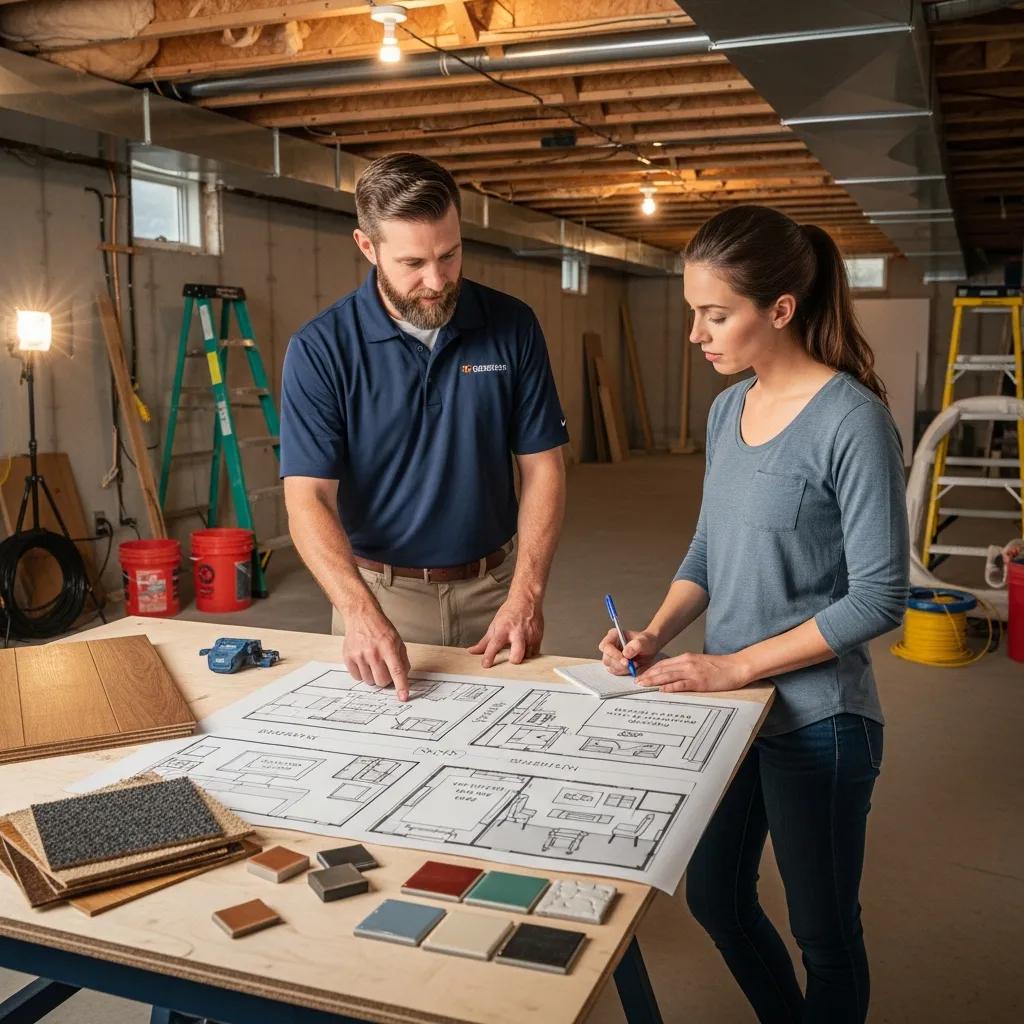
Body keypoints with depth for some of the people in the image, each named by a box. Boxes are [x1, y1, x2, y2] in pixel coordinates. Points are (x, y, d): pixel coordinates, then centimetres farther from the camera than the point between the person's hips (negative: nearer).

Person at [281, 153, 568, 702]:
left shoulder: (512, 327, -5)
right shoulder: (320, 349, -11)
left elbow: (541, 467, -3)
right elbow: (308, 499, -16)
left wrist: (525, 595, -14)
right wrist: (360, 613, -31)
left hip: (492, 588, 2)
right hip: (380, 591, -1)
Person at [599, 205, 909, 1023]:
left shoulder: (851, 420, -18)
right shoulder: (728, 409, 4)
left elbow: (879, 598, -18)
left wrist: (736, 664, -18)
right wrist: (658, 633, -4)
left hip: (815, 718, -7)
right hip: (732, 703, 7)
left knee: (825, 932, 12)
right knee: (715, 899, 21)